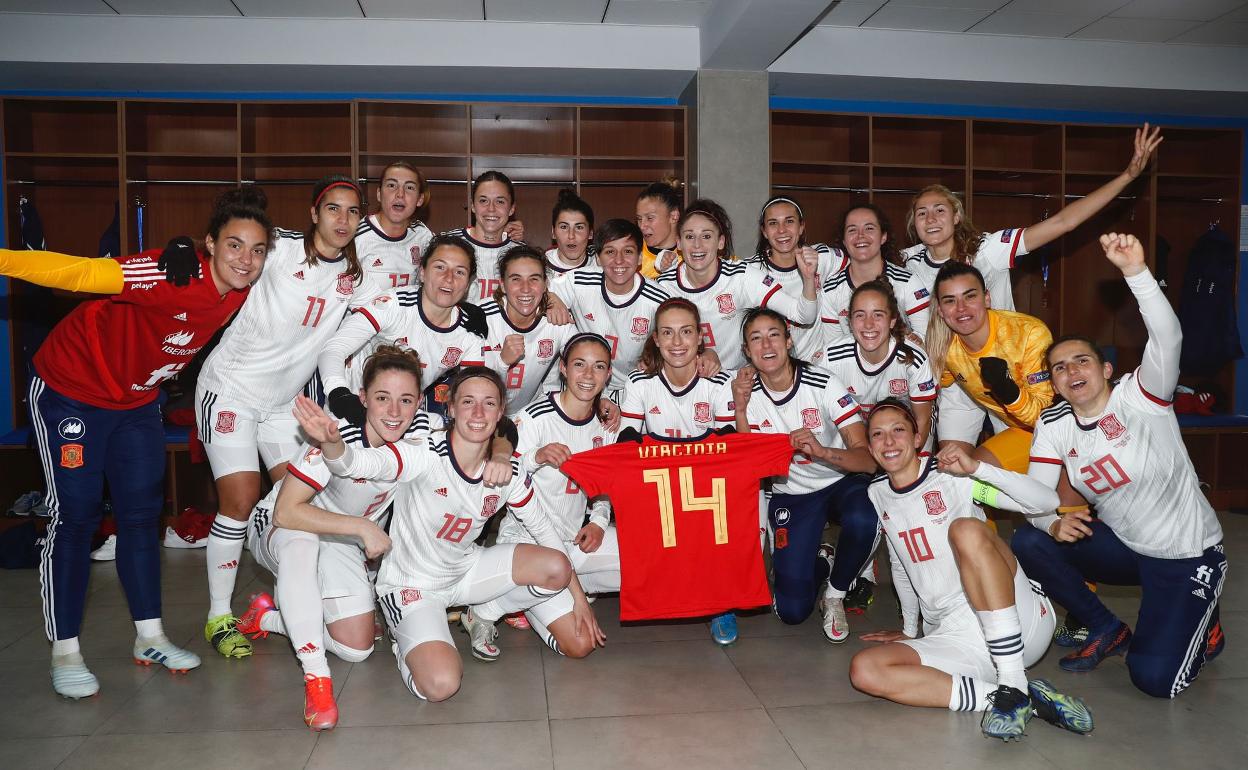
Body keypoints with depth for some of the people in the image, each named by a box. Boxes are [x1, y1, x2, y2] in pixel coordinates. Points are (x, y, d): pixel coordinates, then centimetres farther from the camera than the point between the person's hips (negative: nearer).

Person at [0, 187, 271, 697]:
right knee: (74, 515, -4)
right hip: (70, 391, -6)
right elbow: (83, 273, -36)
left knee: (142, 512, 9)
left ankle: (150, 637, 19)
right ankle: (64, 653, 8)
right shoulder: (177, 272, -32)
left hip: (136, 401, 7)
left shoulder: (240, 292, -11)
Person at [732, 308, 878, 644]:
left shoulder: (824, 384, -17)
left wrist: (822, 451, -42)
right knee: (792, 610, -10)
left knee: (861, 522, -38)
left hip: (842, 482, -1)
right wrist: (740, 408, -23)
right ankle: (819, 563, 26)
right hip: (791, 494, 2)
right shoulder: (747, 392, -8)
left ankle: (835, 595, -6)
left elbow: (868, 459, -22)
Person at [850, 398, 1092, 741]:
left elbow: (1047, 501, -10)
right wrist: (909, 630, 29)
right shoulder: (877, 494, 13)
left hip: (1021, 619, -4)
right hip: (956, 641, 5)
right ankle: (1013, 697, -24)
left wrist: (976, 467, -21)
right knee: (864, 669, -23)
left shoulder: (952, 475, -1)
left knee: (967, 530, -32)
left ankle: (1013, 687, -30)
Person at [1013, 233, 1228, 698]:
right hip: (1123, 547, 5)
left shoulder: (1137, 397, -20)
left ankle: (1202, 631, 21)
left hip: (1187, 554, -5)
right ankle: (1106, 629, 7)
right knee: (1028, 543, -16)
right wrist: (1053, 524, -30)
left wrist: (1136, 272, -51)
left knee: (1155, 678, -16)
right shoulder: (1053, 425, -6)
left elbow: (1168, 340, -38)